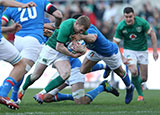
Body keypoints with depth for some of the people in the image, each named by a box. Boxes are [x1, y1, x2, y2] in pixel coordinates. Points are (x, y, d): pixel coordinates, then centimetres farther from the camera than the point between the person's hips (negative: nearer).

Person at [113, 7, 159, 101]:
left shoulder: (142, 22, -19)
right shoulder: (120, 27, -17)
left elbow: (152, 34, -7)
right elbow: (115, 44, -7)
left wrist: (155, 51, -10)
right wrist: (122, 58, -15)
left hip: (142, 50, 1)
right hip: (129, 50, -1)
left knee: (144, 78, 1)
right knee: (134, 72, -26)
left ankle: (138, 83, 39)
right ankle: (140, 94, -6)